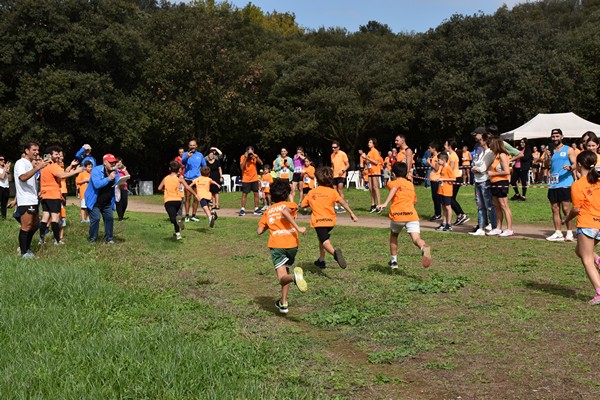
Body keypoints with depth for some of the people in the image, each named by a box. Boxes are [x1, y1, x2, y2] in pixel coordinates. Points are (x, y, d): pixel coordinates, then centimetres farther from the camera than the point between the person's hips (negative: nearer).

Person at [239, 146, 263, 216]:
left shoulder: (255, 156, -1)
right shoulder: (243, 157, -9)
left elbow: (261, 163, -13)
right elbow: (241, 167, -20)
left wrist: (256, 157, -27)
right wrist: (246, 158, -24)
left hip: (254, 178, 3)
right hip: (245, 179, -3)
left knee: (256, 194, 4)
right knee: (244, 194, -2)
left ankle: (256, 209, 12)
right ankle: (242, 209, 3)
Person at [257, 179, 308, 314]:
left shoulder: (268, 211, 17)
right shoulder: (290, 204, 8)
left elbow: (259, 231, 14)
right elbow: (285, 211, -18)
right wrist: (298, 228, -19)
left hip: (276, 246, 0)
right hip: (291, 244, 0)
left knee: (282, 277, -8)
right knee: (285, 273, 22)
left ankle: (294, 276, -43)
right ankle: (283, 303, 22)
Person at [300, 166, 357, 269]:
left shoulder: (311, 193, 8)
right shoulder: (332, 191, 4)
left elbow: (302, 205, 14)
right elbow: (343, 203, -5)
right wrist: (351, 214, -3)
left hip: (318, 221, -3)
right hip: (330, 220, 3)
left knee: (325, 241, -16)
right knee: (321, 237, 28)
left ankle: (335, 252, -48)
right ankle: (321, 260, 32)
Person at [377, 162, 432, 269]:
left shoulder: (392, 183, 14)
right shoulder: (411, 184, 27)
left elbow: (394, 188, -11)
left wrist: (385, 203, -23)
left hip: (397, 214, -1)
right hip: (412, 214, 2)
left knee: (393, 235, 26)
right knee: (416, 238, -13)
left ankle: (394, 260, 29)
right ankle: (424, 247, -47)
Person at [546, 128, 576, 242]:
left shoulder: (568, 150, 3)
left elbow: (575, 164, -2)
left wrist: (570, 167, -24)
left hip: (565, 183, -5)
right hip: (552, 184, 5)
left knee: (566, 209, -7)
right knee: (555, 209, 5)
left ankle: (569, 233, -1)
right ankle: (558, 233, 9)